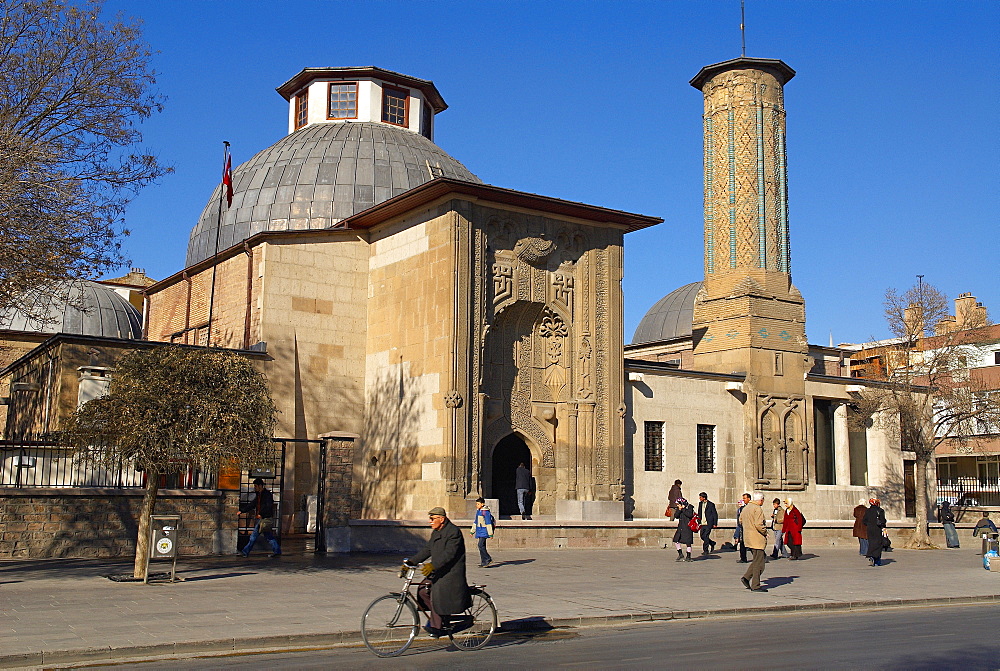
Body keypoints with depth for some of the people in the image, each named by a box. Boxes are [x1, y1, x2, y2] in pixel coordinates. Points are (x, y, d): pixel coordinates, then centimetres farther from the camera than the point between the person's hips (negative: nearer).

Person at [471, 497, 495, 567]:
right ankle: (483, 562, 12)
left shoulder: (485, 511, -14)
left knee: (481, 545, -16)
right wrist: (472, 531, 24)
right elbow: (475, 522, 22)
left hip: (484, 531, -9)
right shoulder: (478, 510, 13)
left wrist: (490, 534, -17)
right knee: (482, 546, 8)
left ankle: (488, 559, -9)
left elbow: (488, 523, -16)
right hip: (479, 531, 9)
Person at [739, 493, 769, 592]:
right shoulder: (758, 509, -16)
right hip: (757, 539, -9)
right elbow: (759, 524, -24)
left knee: (759, 559, 18)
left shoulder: (746, 508, 12)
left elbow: (741, 520, 22)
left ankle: (746, 577, 10)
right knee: (758, 563, -3)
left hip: (748, 538, 9)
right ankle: (755, 586, -1)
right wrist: (765, 532, -9)